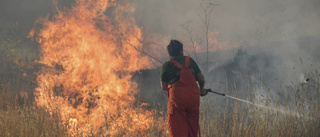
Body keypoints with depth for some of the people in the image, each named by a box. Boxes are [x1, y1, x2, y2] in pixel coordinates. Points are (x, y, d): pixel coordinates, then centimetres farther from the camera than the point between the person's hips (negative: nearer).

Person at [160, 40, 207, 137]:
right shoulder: (190, 60, 16)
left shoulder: (166, 65, 10)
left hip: (177, 96, -2)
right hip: (193, 95, 3)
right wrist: (201, 90, 30)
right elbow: (201, 78, 11)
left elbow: (164, 87, 8)